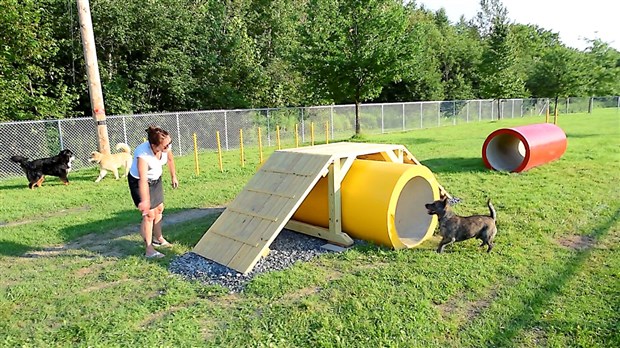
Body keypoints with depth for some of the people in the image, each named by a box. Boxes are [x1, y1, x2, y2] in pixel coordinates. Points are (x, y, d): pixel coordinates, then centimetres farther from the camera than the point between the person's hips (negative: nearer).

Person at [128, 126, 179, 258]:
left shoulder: (166, 146, -23)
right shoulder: (143, 154, -39)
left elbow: (170, 159, 1)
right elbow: (143, 180, -49)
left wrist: (174, 176, 11)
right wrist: (144, 200, -57)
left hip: (156, 179, 7)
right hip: (139, 182, -7)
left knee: (159, 209, 17)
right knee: (149, 214, -10)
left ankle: (158, 238, 38)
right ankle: (149, 250, 0)